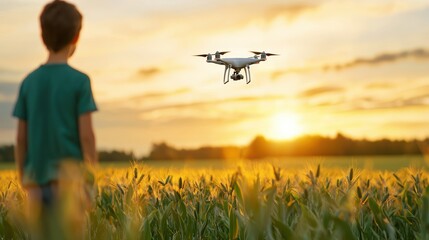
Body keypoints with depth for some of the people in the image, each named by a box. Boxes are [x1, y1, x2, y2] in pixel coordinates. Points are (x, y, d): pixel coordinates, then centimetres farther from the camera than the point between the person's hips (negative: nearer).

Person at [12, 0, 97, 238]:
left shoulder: (29, 82, 7)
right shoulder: (79, 81, -5)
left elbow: (20, 139, 7)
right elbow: (86, 135, -9)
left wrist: (25, 184, 15)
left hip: (39, 182, 4)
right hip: (69, 180, -4)